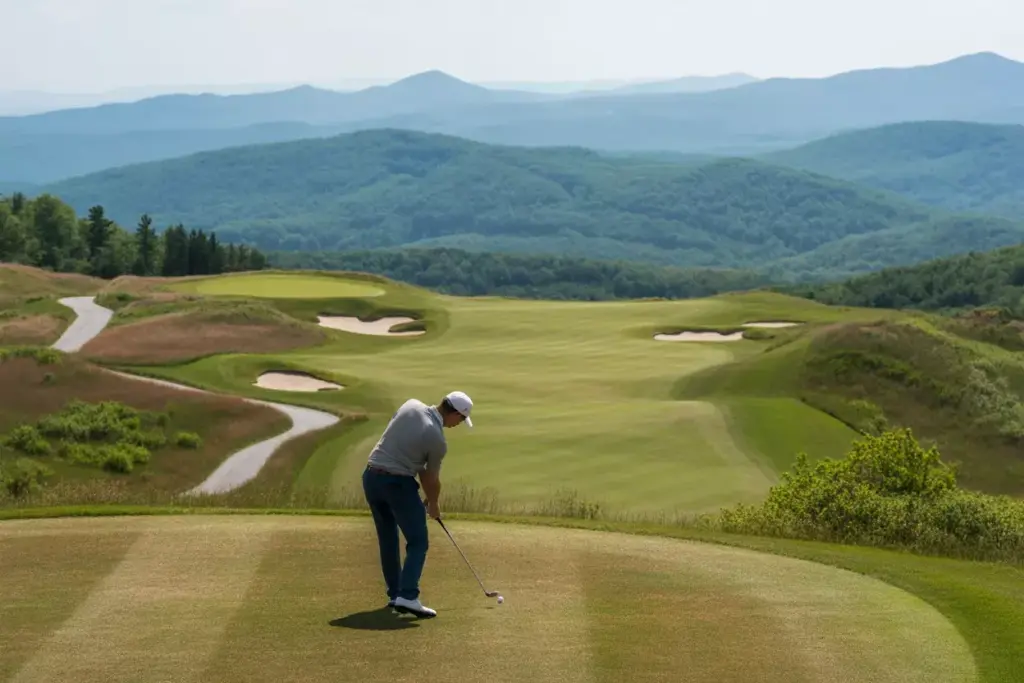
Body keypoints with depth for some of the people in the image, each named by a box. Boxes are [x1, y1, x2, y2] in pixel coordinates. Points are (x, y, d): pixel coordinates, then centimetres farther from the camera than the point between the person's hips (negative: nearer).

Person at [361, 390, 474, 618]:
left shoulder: (411, 405, 4)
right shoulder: (438, 440, -12)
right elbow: (432, 478, 2)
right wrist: (433, 504, 22)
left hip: (371, 476, 7)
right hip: (398, 483, -7)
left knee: (387, 540, 17)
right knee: (417, 542, 0)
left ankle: (395, 594, 22)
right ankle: (407, 597, -13)